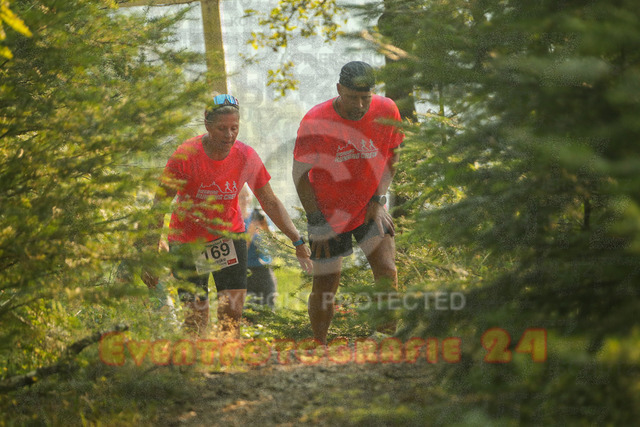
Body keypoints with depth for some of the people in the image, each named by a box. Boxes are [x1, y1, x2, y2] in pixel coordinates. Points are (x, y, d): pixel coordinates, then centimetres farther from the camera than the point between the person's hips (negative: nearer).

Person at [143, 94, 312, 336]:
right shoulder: (186, 155, -20)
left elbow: (270, 202, -1)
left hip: (228, 234, 2)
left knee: (232, 310, -12)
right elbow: (159, 206, -14)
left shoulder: (246, 157, -12)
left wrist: (298, 241, -7)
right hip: (187, 241, -2)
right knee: (196, 316, -2)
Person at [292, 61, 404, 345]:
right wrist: (316, 222, -10)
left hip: (369, 209, 2)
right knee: (325, 285, 2)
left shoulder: (386, 111, -13)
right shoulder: (315, 122, -21)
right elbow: (300, 174, -10)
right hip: (328, 214, -2)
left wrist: (378, 198, -4)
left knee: (387, 273, -12)